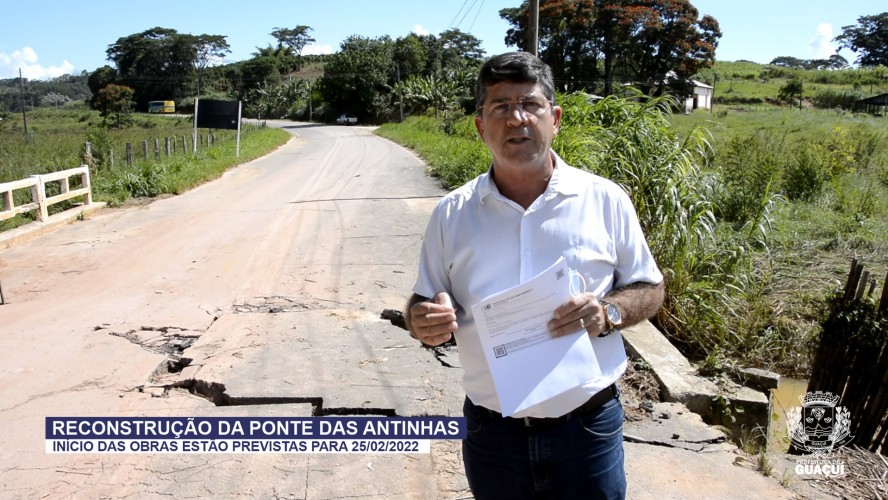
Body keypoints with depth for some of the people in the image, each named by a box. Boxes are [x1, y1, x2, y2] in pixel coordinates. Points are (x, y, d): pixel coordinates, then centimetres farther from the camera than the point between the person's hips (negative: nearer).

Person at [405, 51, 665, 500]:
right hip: (491, 433, 2)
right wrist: (426, 324, -18)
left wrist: (609, 313, -17)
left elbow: (649, 289, 4)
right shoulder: (451, 214, -1)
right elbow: (423, 306, 5)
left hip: (587, 426, -1)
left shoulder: (605, 200, -4)